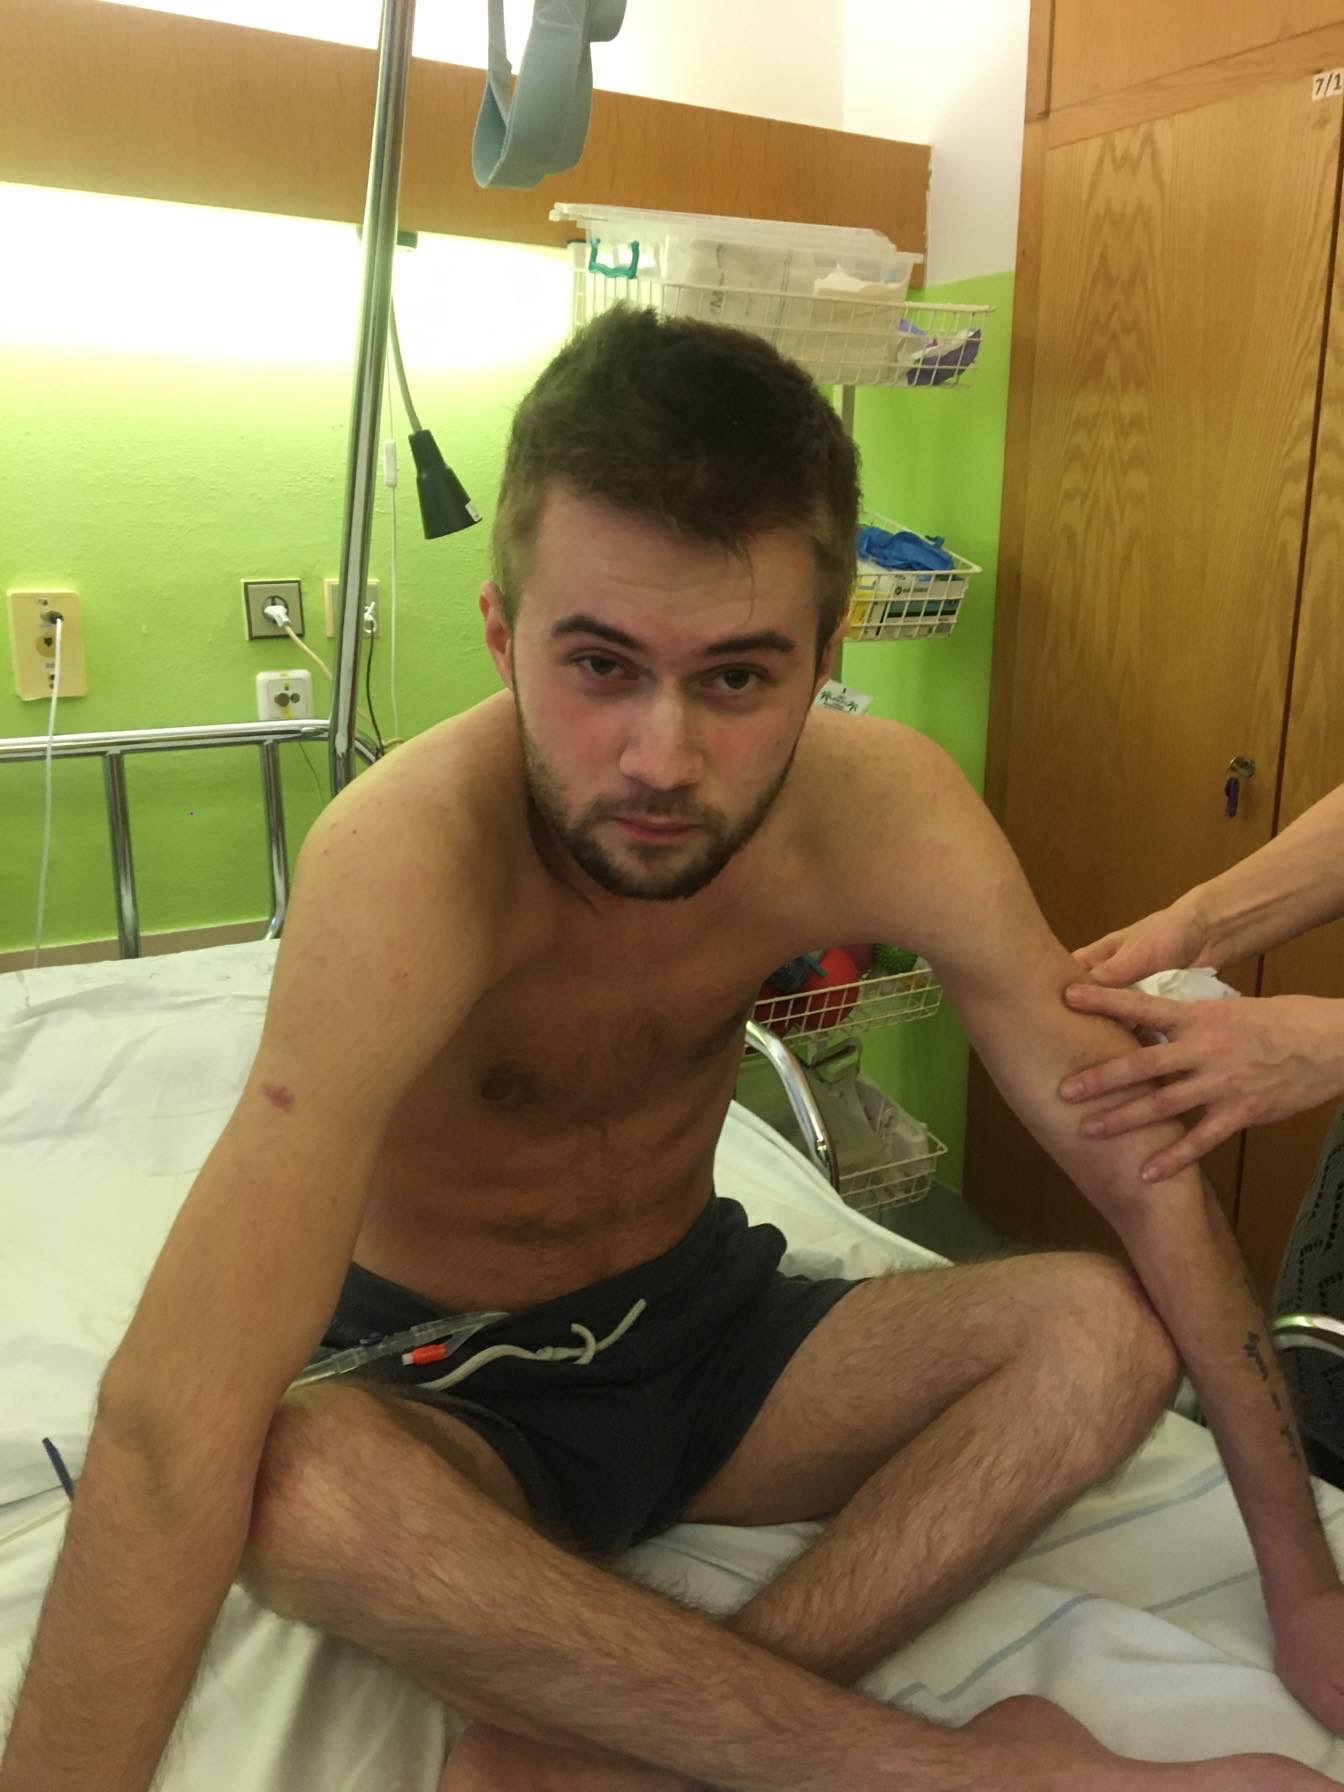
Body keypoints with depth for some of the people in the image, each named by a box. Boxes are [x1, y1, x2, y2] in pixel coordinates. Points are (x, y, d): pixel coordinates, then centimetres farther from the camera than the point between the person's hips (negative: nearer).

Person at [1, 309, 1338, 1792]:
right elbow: (171, 1435, -38)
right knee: (294, 1488, -37)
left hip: (702, 1324, 4)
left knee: (1105, 1336, -17)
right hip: (445, 1387, -3)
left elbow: (1149, 1166, -12)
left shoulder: (888, 812, -20)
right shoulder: (412, 854, -33)